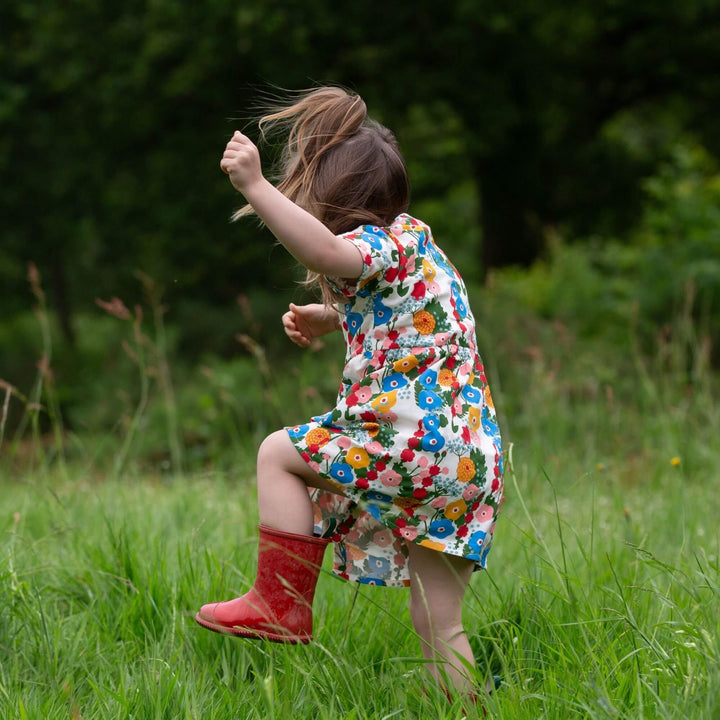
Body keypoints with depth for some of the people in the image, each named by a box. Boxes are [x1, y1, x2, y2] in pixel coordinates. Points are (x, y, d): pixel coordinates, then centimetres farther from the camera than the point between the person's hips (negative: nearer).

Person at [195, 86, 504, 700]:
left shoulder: (383, 246, -8)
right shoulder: (412, 240, 22)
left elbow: (324, 250, -32)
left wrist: (256, 187, -34)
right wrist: (332, 319, 30)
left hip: (416, 444, -10)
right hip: (471, 460, 10)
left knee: (280, 453, 5)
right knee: (439, 630, 12)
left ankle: (282, 604, 4)